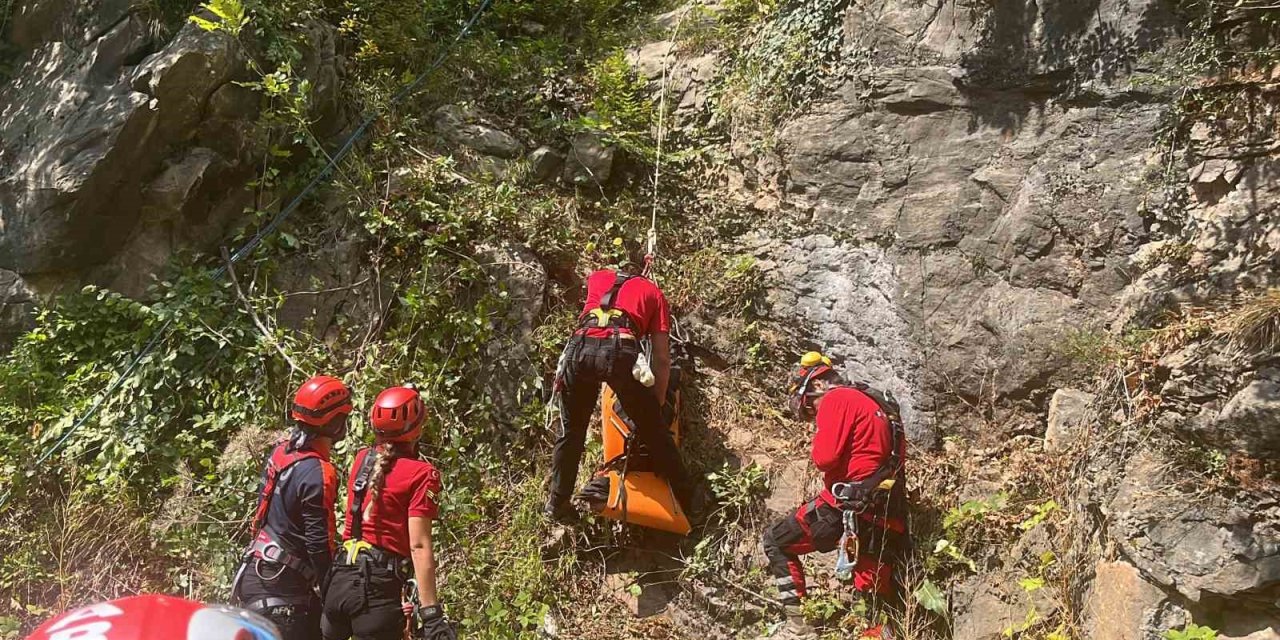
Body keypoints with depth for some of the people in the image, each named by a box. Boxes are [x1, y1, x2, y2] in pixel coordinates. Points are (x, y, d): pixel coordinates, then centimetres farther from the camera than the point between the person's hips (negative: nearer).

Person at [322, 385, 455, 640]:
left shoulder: (361, 458, 8)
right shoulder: (421, 473, -11)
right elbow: (419, 546, -16)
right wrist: (431, 613, -15)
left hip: (339, 578, 7)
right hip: (377, 587, -6)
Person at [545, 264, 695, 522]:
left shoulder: (598, 278, 35)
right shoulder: (654, 293, 28)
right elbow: (662, 358, 21)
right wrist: (658, 402, 29)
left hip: (579, 348, 2)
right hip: (620, 352, -2)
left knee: (571, 432, 22)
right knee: (653, 432, 15)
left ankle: (557, 504, 28)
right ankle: (688, 501, 25)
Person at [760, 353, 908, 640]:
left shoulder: (838, 399, -3)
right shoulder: (883, 406, 24)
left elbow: (825, 457, -13)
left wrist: (818, 442, 7)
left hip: (848, 507, -8)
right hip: (886, 521, 8)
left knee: (776, 541, 10)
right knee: (875, 603, 9)